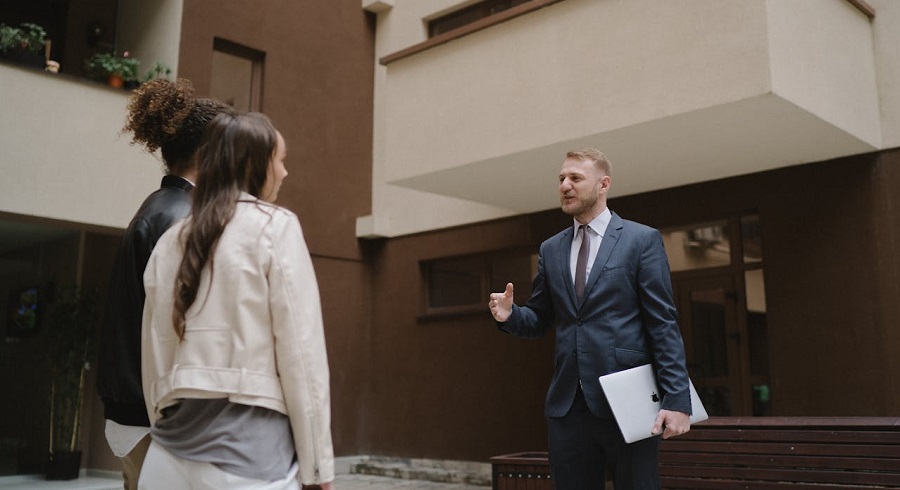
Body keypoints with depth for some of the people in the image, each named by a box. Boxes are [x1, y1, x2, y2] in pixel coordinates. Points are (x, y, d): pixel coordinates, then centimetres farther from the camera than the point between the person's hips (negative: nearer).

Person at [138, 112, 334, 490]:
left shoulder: (170, 241, 13)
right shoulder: (276, 226, -3)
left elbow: (155, 356, 14)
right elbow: (300, 352, -9)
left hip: (174, 446, 6)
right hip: (247, 442, -5)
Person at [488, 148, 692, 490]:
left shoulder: (642, 240, 0)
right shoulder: (551, 249, 14)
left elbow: (664, 325, -5)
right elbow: (539, 321, 16)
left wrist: (677, 399, -13)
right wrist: (509, 315, -6)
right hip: (566, 406, 4)